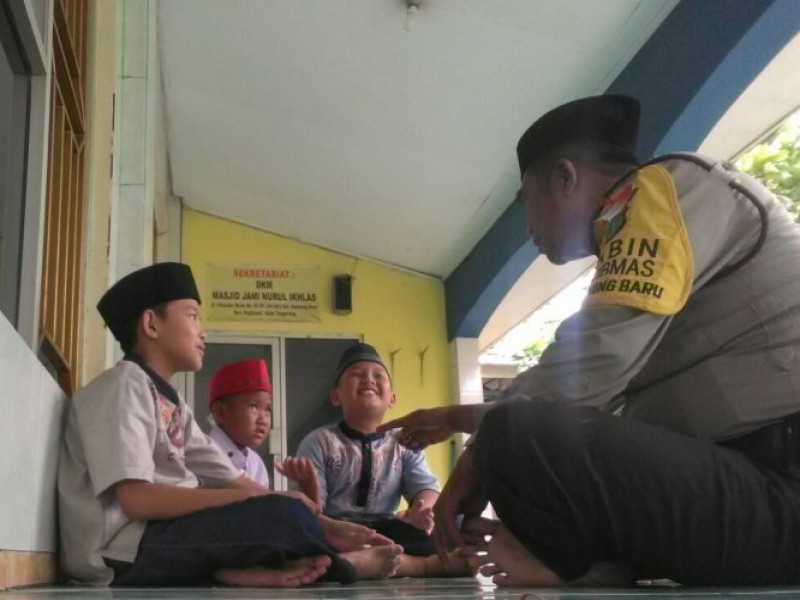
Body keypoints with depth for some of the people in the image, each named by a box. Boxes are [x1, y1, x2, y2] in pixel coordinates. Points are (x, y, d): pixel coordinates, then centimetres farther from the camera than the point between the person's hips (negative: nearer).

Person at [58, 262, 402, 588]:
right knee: (284, 514, -24)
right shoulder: (123, 387, -9)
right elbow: (136, 499, -20)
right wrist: (251, 499, -18)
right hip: (123, 554, -9)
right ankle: (347, 563, 2)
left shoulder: (172, 404, 17)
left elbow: (232, 482, 11)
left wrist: (326, 525, 1)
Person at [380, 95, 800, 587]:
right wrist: (463, 417, 32)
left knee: (516, 440, -25)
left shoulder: (670, 187, -7)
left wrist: (478, 459, -6)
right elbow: (600, 392, 27)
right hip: (754, 479, 10)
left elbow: (591, 367, -20)